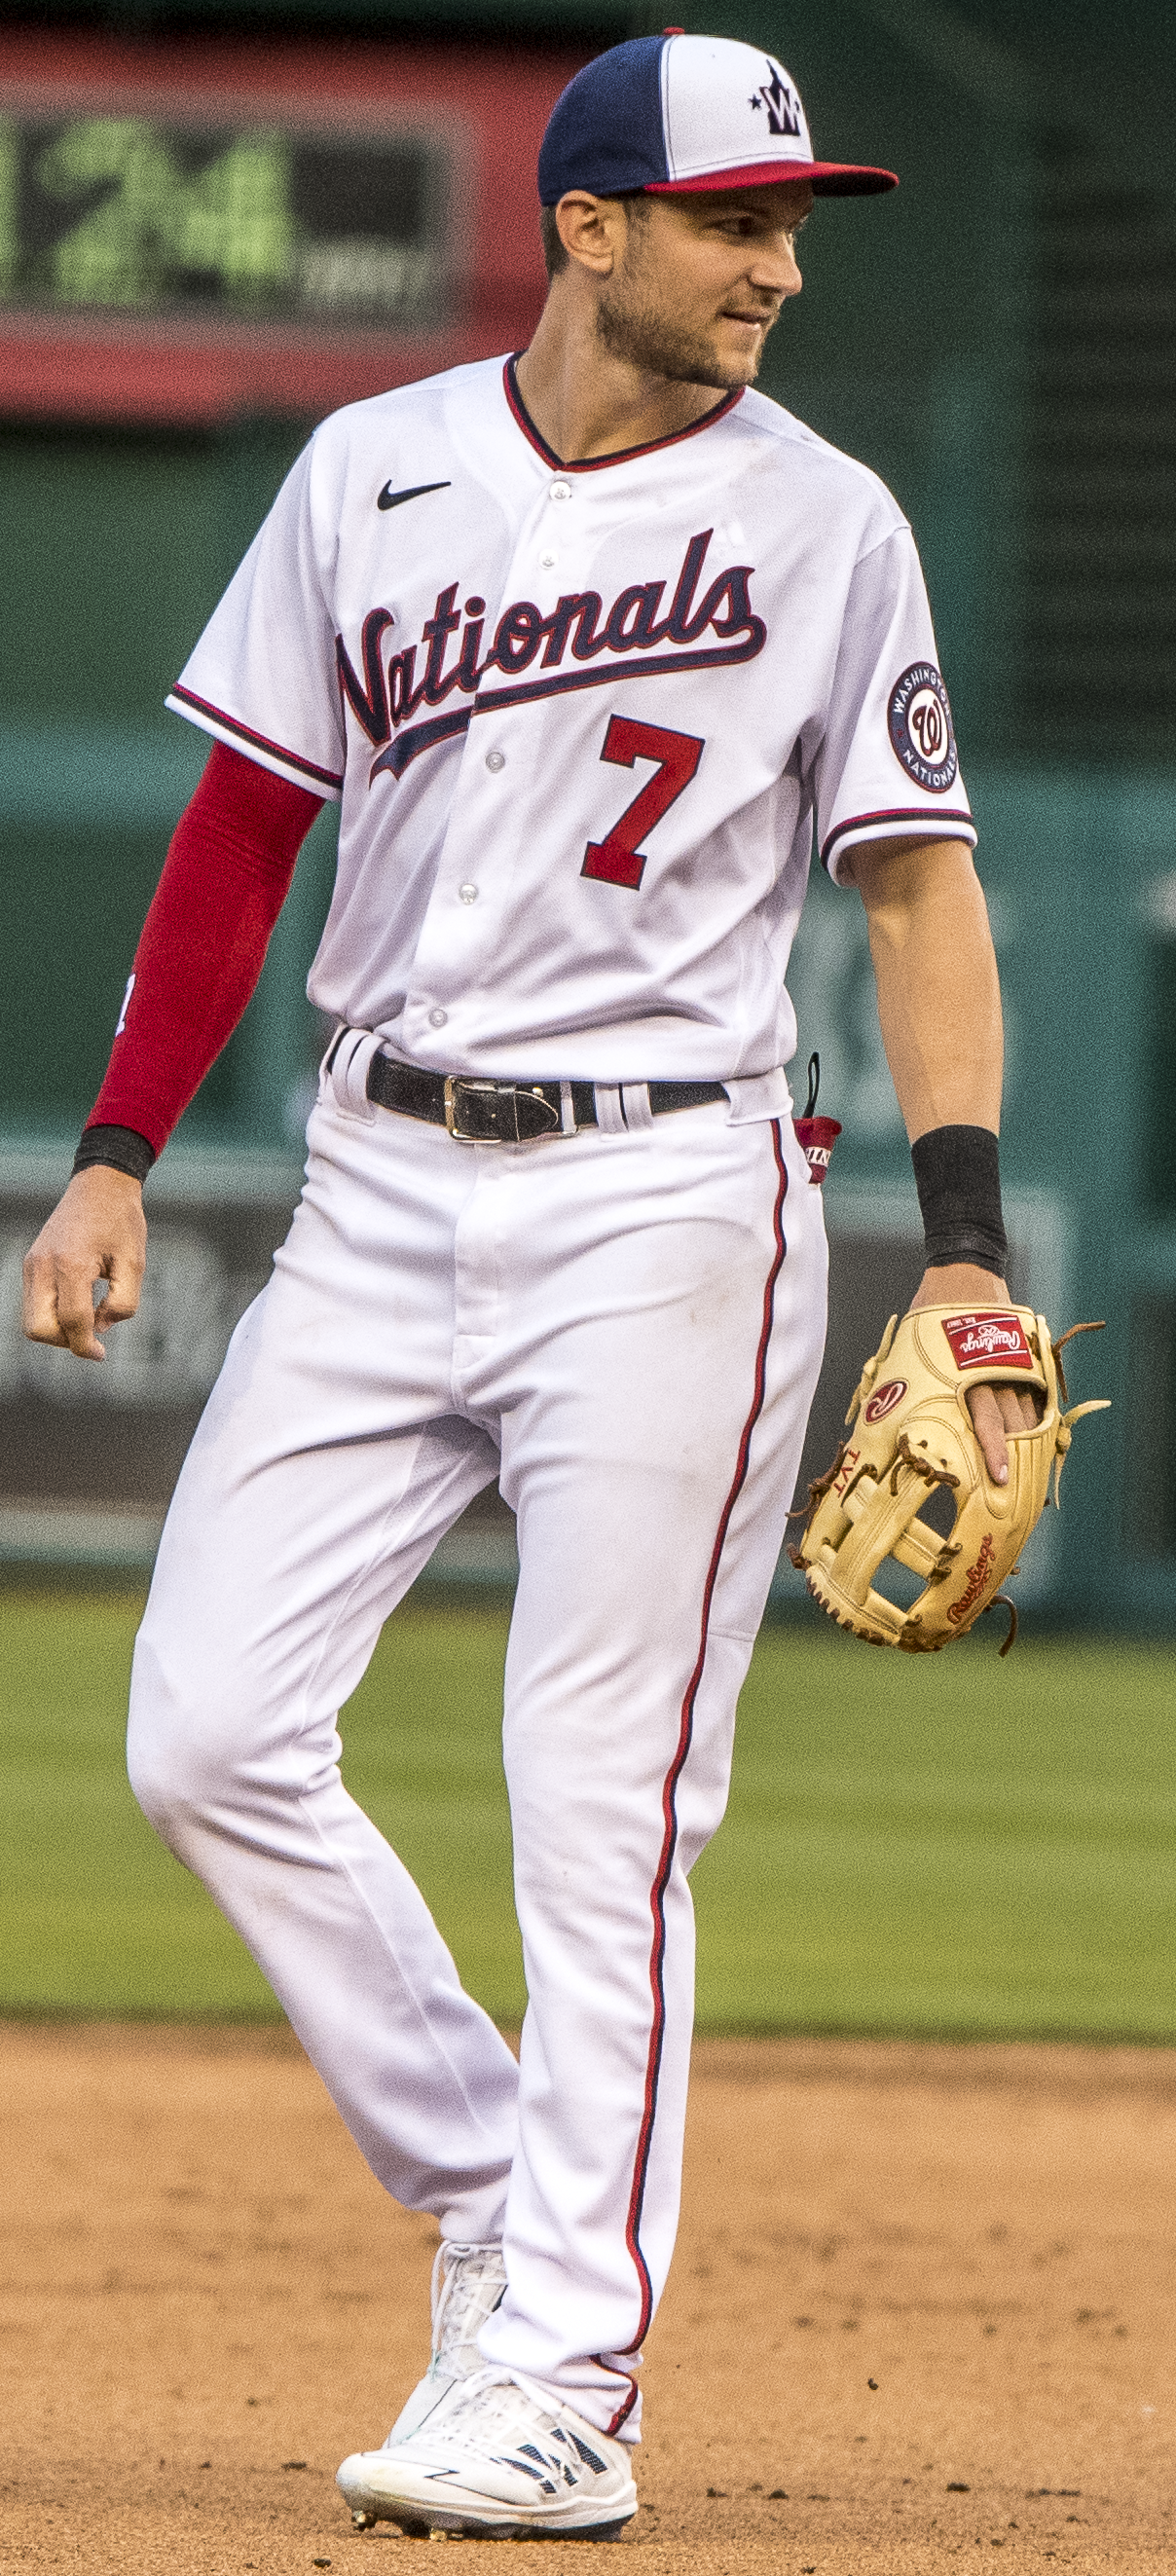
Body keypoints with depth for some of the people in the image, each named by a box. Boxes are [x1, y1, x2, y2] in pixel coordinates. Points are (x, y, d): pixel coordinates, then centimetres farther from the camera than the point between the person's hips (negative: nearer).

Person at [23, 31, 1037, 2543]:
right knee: (210, 1732, -4)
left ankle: (565, 2385, -3)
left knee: (604, 1814, -7)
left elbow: (918, 889, 0)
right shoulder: (370, 476, 6)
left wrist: (964, 1249, -9)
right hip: (385, 1182, 4)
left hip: (670, 1202, -4)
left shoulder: (825, 522, -1)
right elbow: (242, 832, 11)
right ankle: (493, 2187, 14)